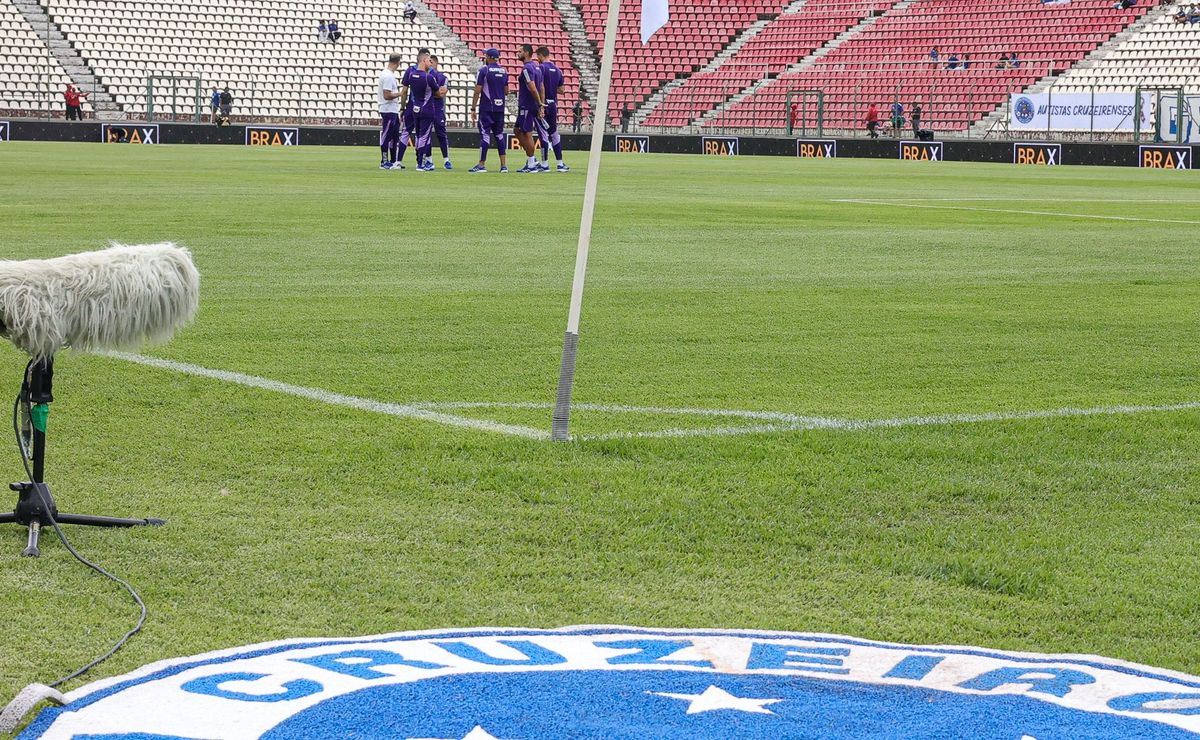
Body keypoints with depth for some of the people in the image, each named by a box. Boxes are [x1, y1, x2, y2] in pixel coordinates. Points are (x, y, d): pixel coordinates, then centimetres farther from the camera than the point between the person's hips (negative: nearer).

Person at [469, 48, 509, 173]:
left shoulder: (484, 70, -8)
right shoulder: (504, 72, 9)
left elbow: (477, 91, -10)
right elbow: (506, 91, 14)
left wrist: (473, 108, -7)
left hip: (486, 108, -5)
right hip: (500, 108, 5)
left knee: (485, 134, -4)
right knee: (499, 135, 10)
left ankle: (482, 165, -5)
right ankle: (504, 165, 7)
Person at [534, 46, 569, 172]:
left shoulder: (541, 68, -10)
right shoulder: (557, 70, 11)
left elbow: (541, 88, -17)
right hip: (554, 104, 6)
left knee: (543, 134, -3)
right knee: (554, 133, 13)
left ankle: (545, 164, -1)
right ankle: (560, 163, 12)